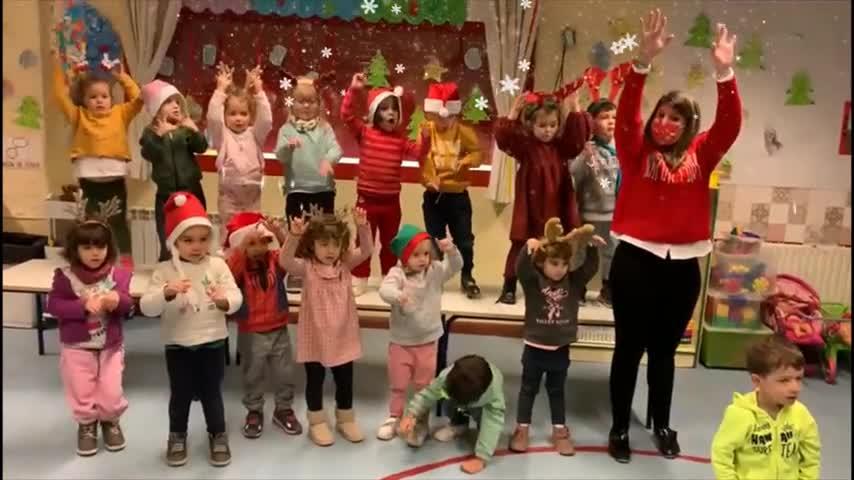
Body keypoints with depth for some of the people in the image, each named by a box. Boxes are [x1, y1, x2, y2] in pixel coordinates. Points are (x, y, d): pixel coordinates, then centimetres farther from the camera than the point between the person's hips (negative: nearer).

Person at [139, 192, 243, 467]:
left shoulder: (218, 265, -6)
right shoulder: (164, 270, -7)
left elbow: (237, 298, -10)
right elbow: (146, 307, -13)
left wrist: (224, 300, -33)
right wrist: (167, 292, -31)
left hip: (212, 343, 0)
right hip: (178, 345, 0)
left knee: (212, 393, 12)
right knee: (180, 394, 13)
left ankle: (218, 436, 31)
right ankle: (177, 437, 35)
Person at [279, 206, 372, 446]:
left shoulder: (345, 264, -1)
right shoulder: (307, 268, -11)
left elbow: (366, 250, -13)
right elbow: (285, 260, -29)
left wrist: (363, 227, -31)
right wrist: (294, 235, -45)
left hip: (343, 337, 3)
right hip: (315, 338, -3)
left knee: (345, 381, 15)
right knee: (315, 381, 12)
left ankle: (345, 420, 34)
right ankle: (317, 423, 30)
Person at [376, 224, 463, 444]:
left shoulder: (435, 271, -7)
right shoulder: (397, 273, -16)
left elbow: (456, 266, -18)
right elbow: (385, 289, -33)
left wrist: (451, 250, -39)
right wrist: (398, 296, -56)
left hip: (428, 342, 1)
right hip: (401, 342, -1)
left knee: (424, 386, 11)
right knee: (398, 385, 15)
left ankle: (421, 422, 27)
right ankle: (394, 418, 36)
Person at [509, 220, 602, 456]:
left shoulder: (574, 282, -2)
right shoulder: (532, 281, -13)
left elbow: (590, 267, -9)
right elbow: (521, 268, -31)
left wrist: (591, 246, -24)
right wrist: (529, 249, -49)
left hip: (560, 349, 3)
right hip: (535, 348, -3)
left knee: (557, 391, 17)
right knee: (528, 389, 12)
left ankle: (560, 431, 29)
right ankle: (521, 430, 24)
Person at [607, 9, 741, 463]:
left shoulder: (699, 156, 6)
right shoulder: (637, 151, 0)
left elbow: (730, 125, -6)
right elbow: (625, 114, -14)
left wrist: (724, 73, -18)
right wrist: (643, 61, -25)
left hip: (683, 265, 3)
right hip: (635, 260, -2)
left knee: (664, 350, 17)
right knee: (629, 348, 7)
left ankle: (662, 424, 33)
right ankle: (619, 428, 21)